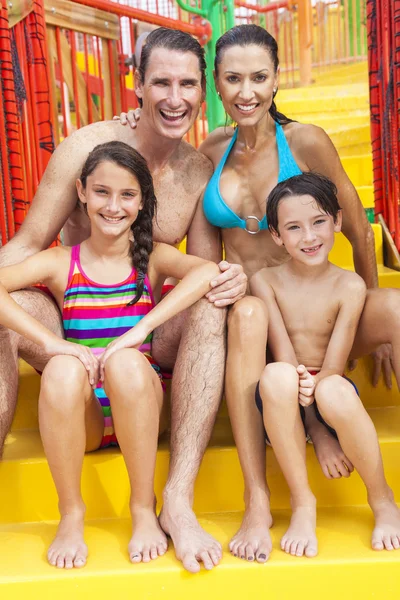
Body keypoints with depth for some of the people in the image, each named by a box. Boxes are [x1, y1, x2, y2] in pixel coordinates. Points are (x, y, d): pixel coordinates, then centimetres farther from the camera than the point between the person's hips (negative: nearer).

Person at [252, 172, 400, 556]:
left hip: (332, 394, 0)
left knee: (333, 390, -37)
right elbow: (284, 355, -9)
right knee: (277, 375, -35)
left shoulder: (350, 285, -3)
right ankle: (302, 503, -18)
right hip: (283, 400, 1)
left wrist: (313, 386, -29)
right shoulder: (266, 281, -1)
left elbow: (334, 364, -9)